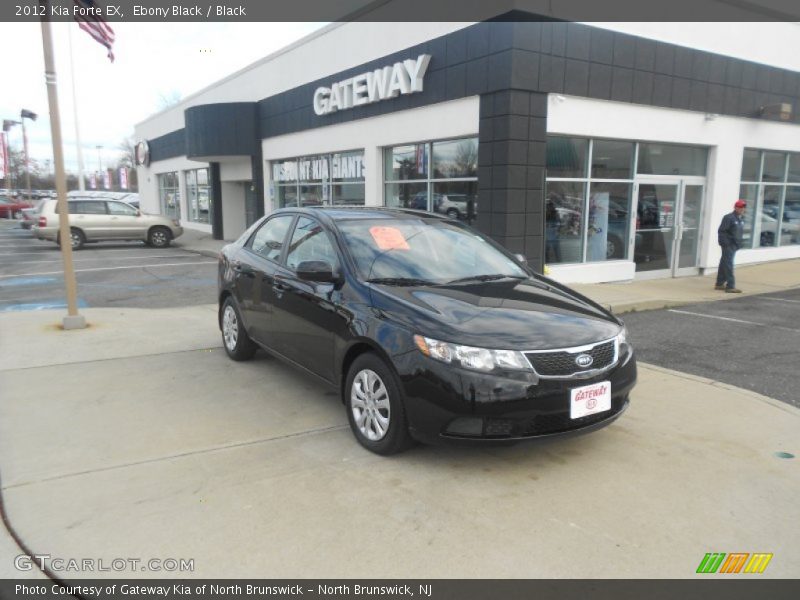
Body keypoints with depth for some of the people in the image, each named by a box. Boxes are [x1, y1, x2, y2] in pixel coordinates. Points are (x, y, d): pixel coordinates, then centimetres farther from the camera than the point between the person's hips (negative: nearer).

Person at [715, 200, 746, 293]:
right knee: (728, 265, -8)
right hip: (728, 245, -9)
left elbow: (740, 232, 20)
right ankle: (730, 286, -8)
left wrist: (739, 243, 13)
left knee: (724, 264, 15)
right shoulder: (729, 218, -14)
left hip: (734, 245, 9)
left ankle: (720, 284, 23)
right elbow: (721, 231, -17)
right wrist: (725, 242, -19)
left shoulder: (741, 219, 13)